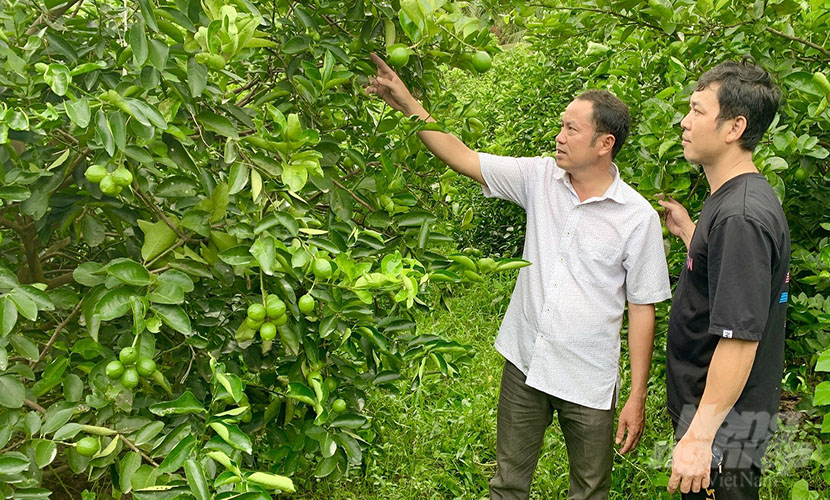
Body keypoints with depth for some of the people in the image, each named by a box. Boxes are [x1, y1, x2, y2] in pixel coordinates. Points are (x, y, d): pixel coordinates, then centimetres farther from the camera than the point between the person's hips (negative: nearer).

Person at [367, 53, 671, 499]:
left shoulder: (638, 216, -11)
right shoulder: (539, 178, -3)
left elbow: (641, 308, -7)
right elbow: (462, 158, -2)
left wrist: (637, 398, -5)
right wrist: (405, 102, -10)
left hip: (588, 379, -3)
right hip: (524, 362, 3)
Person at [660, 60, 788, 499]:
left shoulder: (741, 218, -24)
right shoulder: (730, 200, 7)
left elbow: (740, 337, -28)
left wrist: (700, 435, -28)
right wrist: (687, 230, 16)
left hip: (723, 421, -10)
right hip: (707, 408, 10)